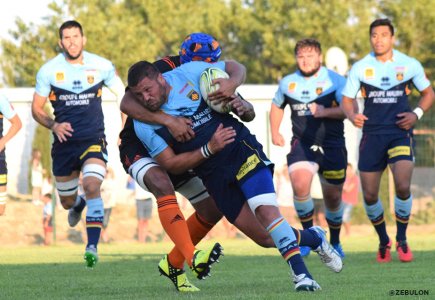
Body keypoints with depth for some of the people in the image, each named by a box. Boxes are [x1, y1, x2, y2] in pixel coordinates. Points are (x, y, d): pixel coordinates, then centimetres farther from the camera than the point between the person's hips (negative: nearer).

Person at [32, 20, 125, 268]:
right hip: (64, 143, 2)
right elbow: (37, 109, 5)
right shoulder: (49, 71, -3)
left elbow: (124, 96, 11)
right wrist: (53, 125, -15)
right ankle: (78, 205, 52)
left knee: (92, 187, -27)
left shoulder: (102, 66, -3)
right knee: (68, 202, 13)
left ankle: (93, 246, -23)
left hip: (94, 140, -2)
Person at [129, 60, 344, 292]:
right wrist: (209, 149, -16)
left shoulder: (188, 73, -7)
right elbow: (171, 164, -6)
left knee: (266, 211, -23)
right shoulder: (143, 125, -7)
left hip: (241, 148, -2)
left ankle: (301, 273, -21)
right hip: (214, 175, 2)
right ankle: (313, 237, 23)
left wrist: (230, 88, -12)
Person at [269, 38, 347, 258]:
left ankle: (335, 242, 32)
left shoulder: (335, 80, -5)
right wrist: (275, 132, 14)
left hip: (332, 146, -1)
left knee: (333, 197, 7)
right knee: (300, 185, -25)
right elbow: (277, 106, 25)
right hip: (302, 144, 1)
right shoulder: (287, 83, 6)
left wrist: (325, 112, -24)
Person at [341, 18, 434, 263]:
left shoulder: (410, 65, 1)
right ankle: (384, 242, 23)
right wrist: (352, 115, -13)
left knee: (403, 186, -20)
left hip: (400, 132, -2)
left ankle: (402, 240, 1)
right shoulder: (360, 68, 3)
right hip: (372, 135, 2)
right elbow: (347, 99, 9)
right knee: (369, 195, -1)